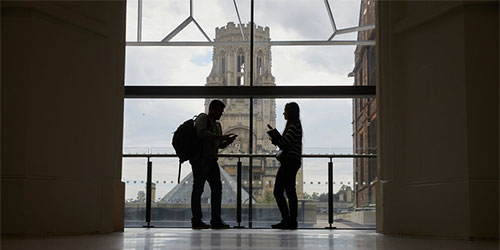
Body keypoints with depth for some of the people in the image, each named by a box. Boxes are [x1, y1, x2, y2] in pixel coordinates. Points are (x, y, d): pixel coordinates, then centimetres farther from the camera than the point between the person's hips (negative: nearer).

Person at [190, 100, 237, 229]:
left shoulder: (217, 124, 21)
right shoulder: (203, 118, -3)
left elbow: (220, 145, 26)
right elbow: (202, 133, -22)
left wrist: (227, 141, 4)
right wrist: (221, 137, -22)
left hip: (212, 160, 8)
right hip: (200, 159, -8)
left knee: (217, 188, 3)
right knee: (198, 189, -4)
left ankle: (216, 220, 4)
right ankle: (196, 221, -2)